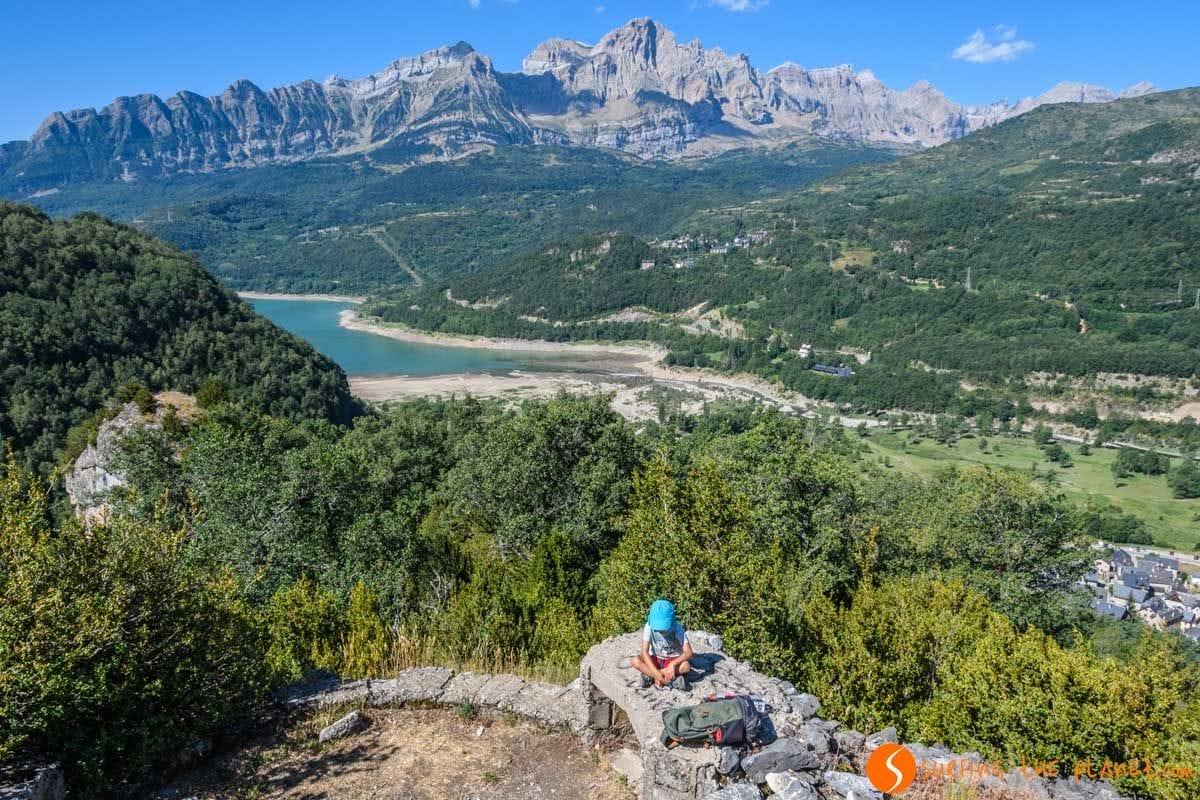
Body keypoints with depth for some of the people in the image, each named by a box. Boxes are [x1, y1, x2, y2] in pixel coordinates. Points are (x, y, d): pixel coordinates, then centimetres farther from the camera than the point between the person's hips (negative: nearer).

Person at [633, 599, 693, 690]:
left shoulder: (677, 628, -22)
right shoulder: (649, 626, -21)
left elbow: (688, 652, -25)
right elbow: (644, 652, -25)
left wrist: (673, 664, -41)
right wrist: (656, 673, -36)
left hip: (673, 660, -1)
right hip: (655, 659, 1)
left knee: (686, 666, -34)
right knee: (636, 662, -29)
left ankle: (650, 676, -24)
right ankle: (673, 679, -29)